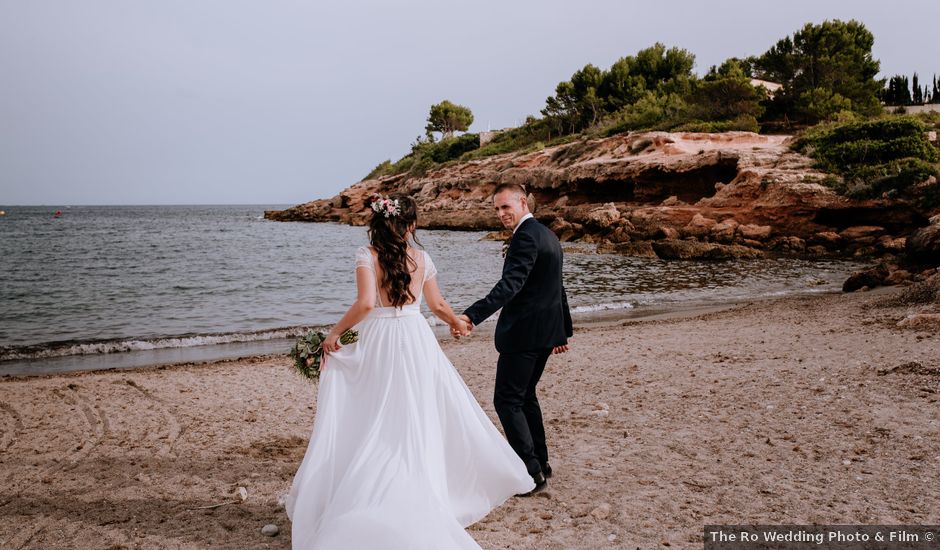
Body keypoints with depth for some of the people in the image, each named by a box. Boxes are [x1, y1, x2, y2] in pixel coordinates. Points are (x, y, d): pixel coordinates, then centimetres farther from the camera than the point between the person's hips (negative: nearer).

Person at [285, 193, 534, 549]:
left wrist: (335, 333, -8)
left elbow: (365, 303, -20)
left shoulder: (367, 256, -7)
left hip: (379, 343, -2)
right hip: (416, 342, 2)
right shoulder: (421, 258, 3)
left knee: (375, 424, 6)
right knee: (419, 421, 12)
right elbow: (437, 305, 12)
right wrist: (458, 324, 32)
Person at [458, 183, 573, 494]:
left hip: (523, 333, -10)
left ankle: (532, 473, -4)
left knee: (507, 400, -4)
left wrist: (472, 315, -41)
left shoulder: (526, 236, -16)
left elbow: (510, 284, -30)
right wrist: (562, 330, 28)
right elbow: (557, 288, 22)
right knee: (525, 396, 20)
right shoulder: (547, 235, 16)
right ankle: (540, 462, 27)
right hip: (547, 330, 10)